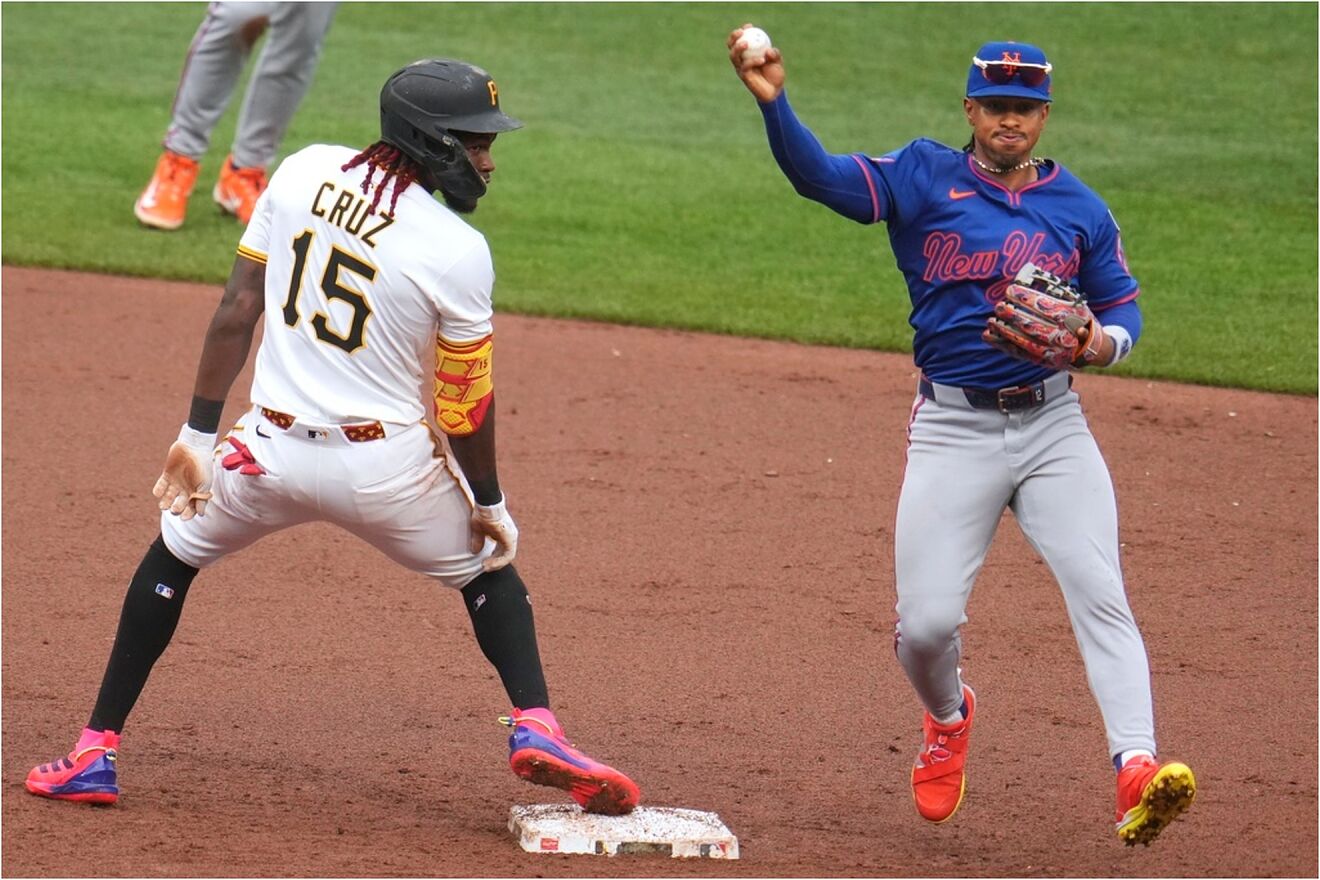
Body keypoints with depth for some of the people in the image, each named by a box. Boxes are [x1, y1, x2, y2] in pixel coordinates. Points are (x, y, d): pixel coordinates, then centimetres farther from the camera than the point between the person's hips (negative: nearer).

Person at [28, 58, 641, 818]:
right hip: (389, 465, -2)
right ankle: (536, 728, 4)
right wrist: (488, 504, 8)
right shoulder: (459, 252, -12)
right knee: (489, 568, 23)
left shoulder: (302, 172, -2)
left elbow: (238, 310, -1)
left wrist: (200, 434, 4)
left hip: (272, 449, 3)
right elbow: (466, 405, -6)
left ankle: (96, 754, 21)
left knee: (174, 553, 26)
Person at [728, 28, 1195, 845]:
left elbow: (1124, 309, 13)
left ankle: (1138, 766, -24)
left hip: (1053, 424, 1)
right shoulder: (925, 179, 1)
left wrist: (1099, 344, -11)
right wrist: (774, 102, -29)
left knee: (1100, 592, -15)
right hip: (954, 431, -1)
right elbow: (820, 176, -12)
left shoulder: (1080, 209, 8)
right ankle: (948, 720, 28)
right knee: (926, 621, -6)